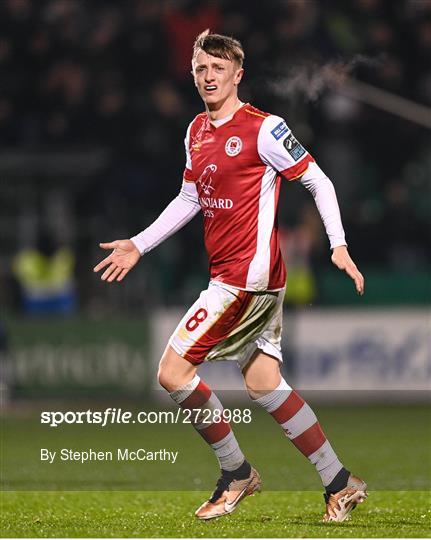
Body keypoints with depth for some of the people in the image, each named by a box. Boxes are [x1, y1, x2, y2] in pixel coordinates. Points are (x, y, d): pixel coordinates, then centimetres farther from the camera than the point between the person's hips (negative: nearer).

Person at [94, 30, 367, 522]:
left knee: (173, 371, -9)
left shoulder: (262, 129, -12)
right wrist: (139, 245, 22)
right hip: (227, 273, 9)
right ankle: (340, 483, 16)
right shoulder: (197, 131, 13)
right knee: (261, 382, 10)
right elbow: (189, 200, 24)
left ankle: (236, 473, 5)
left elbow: (317, 181, -8)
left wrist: (338, 245, -16)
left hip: (248, 274, -9)